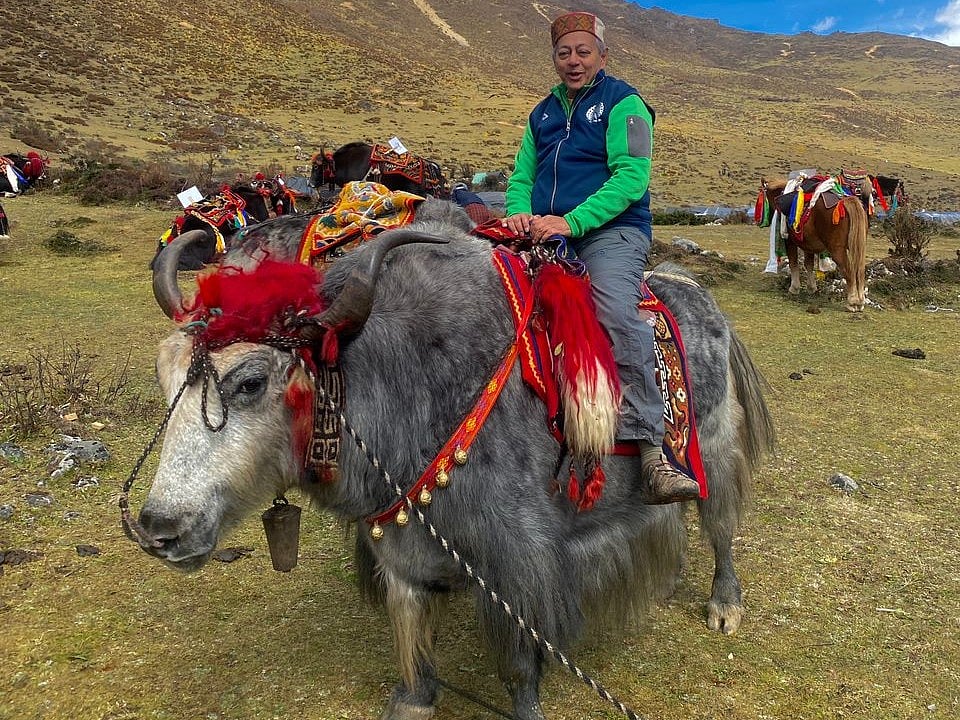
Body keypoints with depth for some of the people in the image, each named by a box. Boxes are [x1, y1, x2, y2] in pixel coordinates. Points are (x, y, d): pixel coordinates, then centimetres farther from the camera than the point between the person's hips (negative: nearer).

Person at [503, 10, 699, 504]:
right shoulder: (543, 113, 24)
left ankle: (650, 454, -33)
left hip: (611, 231, -6)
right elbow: (521, 176, 23)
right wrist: (520, 213, -2)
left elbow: (631, 176, -9)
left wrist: (571, 221, -20)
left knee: (618, 317, -31)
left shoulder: (623, 103, 5)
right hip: (547, 236, 6)